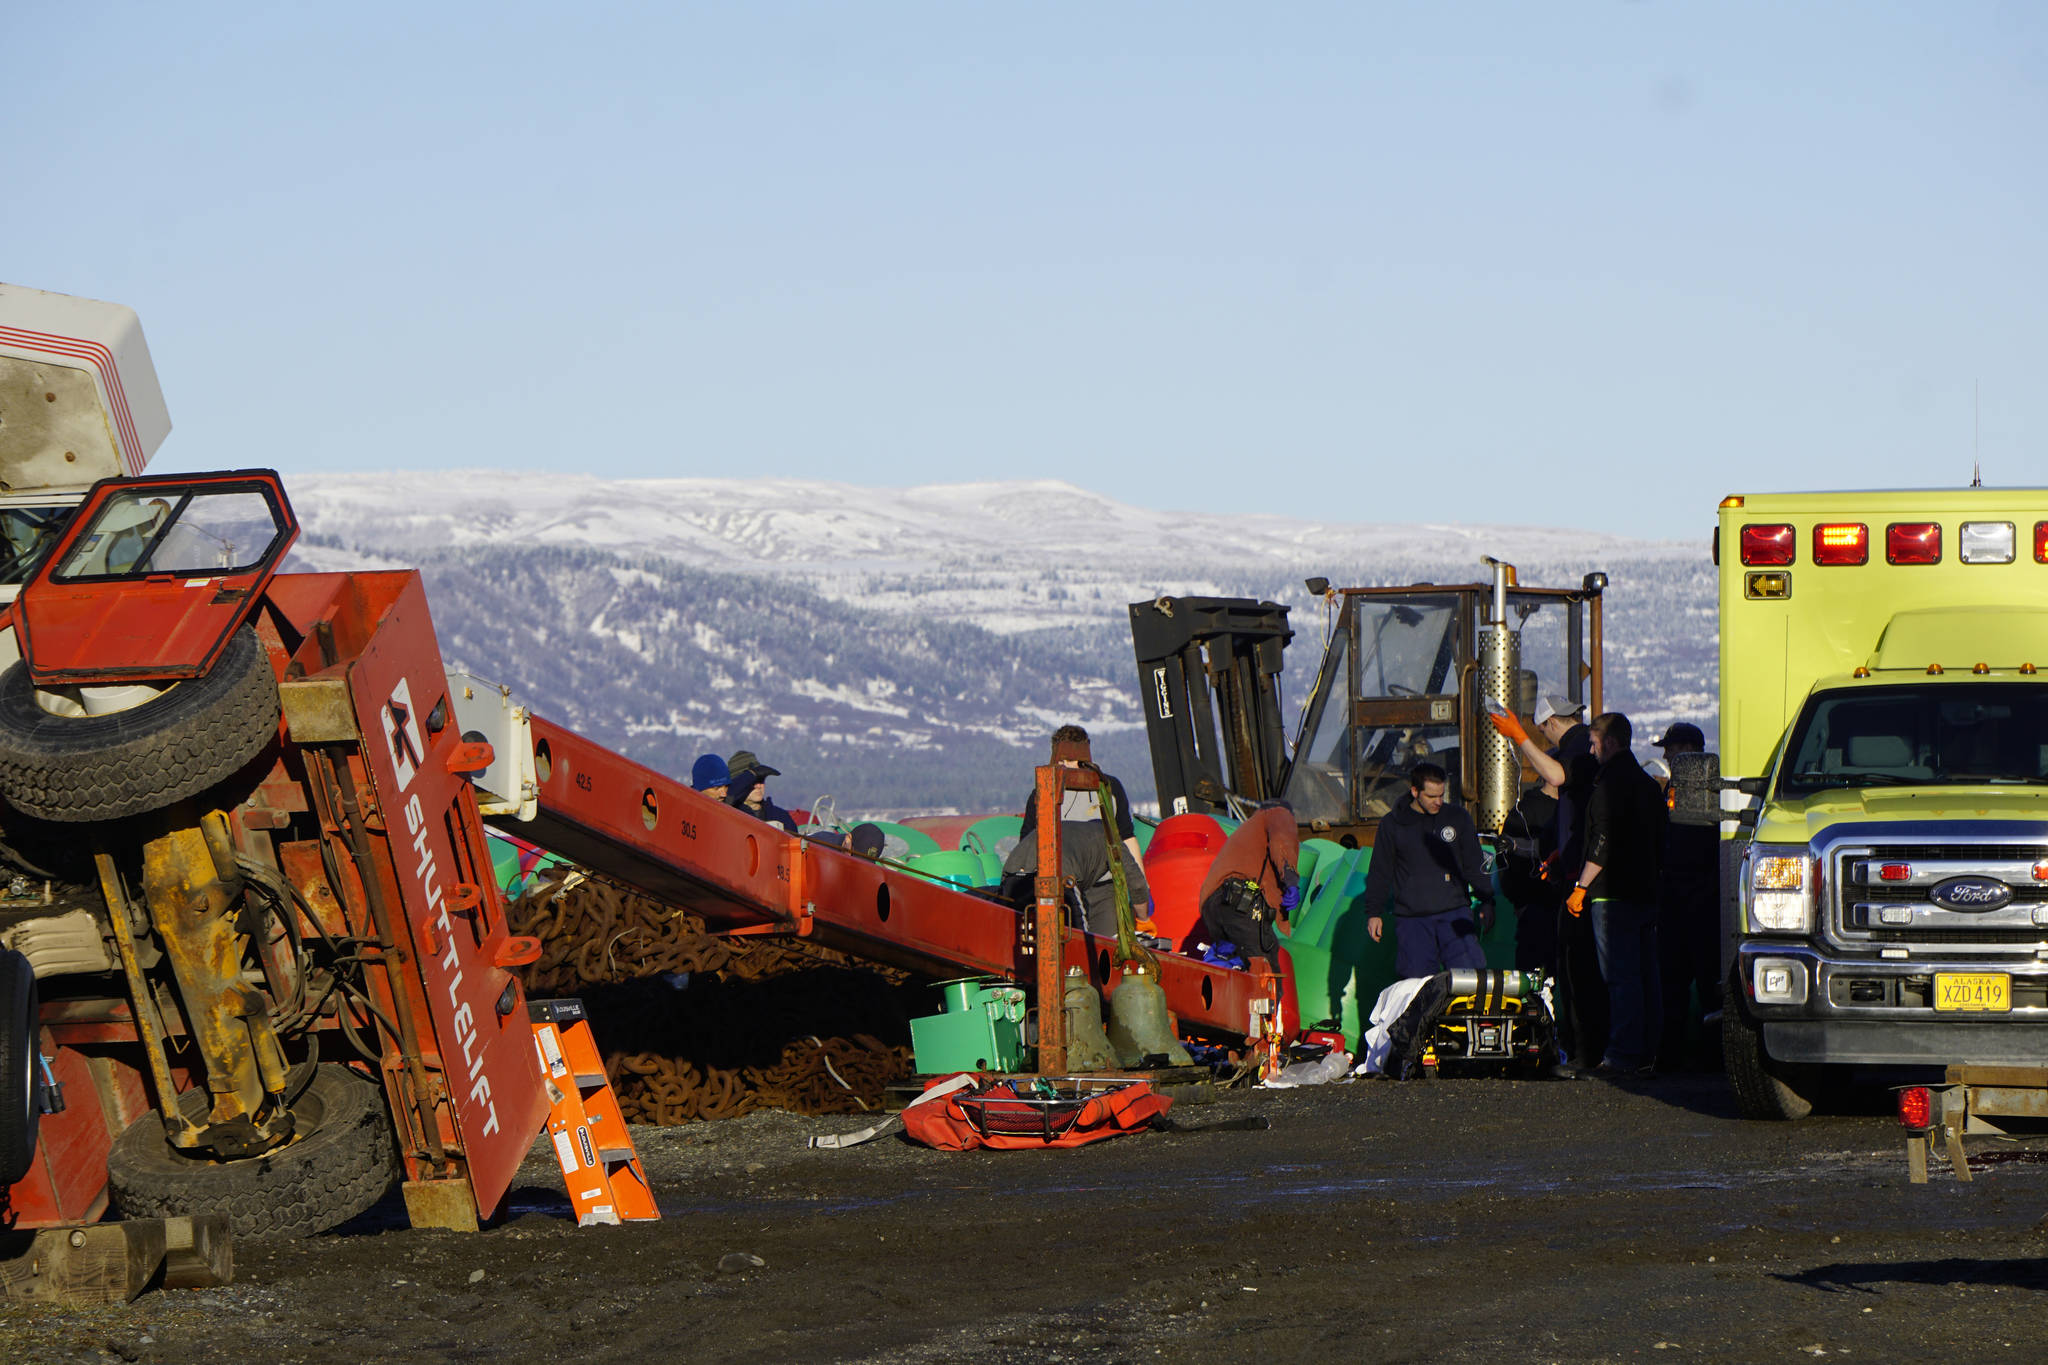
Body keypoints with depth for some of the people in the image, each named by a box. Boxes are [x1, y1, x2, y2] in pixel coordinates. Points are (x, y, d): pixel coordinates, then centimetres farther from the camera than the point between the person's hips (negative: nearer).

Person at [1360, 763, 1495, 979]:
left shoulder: (1458, 817, 10)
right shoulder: (1393, 824, 7)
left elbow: (1474, 865, 16)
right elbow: (1379, 872, 13)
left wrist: (1486, 902, 11)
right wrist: (1374, 912, 8)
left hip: (1455, 913, 0)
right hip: (1412, 919, 0)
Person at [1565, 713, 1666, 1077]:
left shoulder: (1611, 783, -12)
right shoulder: (1648, 783, 16)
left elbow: (1604, 842, -17)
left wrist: (1580, 887, -13)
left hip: (1614, 895, -9)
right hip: (1646, 893, 9)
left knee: (1620, 978, -9)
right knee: (1647, 975, 8)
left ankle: (1622, 1057, -11)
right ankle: (1646, 1053, 11)